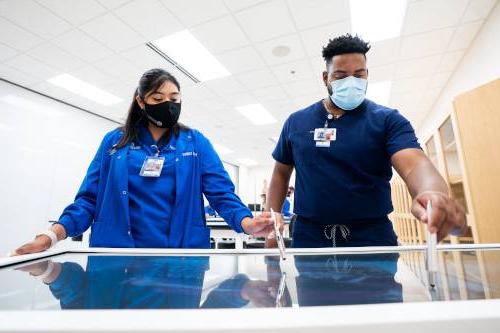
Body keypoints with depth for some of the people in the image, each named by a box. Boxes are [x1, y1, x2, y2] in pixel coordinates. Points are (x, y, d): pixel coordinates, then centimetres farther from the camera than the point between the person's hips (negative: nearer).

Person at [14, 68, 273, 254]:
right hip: (119, 254, 1)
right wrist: (53, 234, -11)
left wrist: (248, 223, -23)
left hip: (181, 255, 0)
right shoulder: (114, 141, 8)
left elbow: (222, 193, -5)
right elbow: (90, 198, 5)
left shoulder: (195, 142, 4)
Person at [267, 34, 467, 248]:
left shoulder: (387, 120, 1)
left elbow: (414, 165, -15)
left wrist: (434, 193, -38)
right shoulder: (296, 122, 6)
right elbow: (281, 173, 10)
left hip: (373, 239, 0)